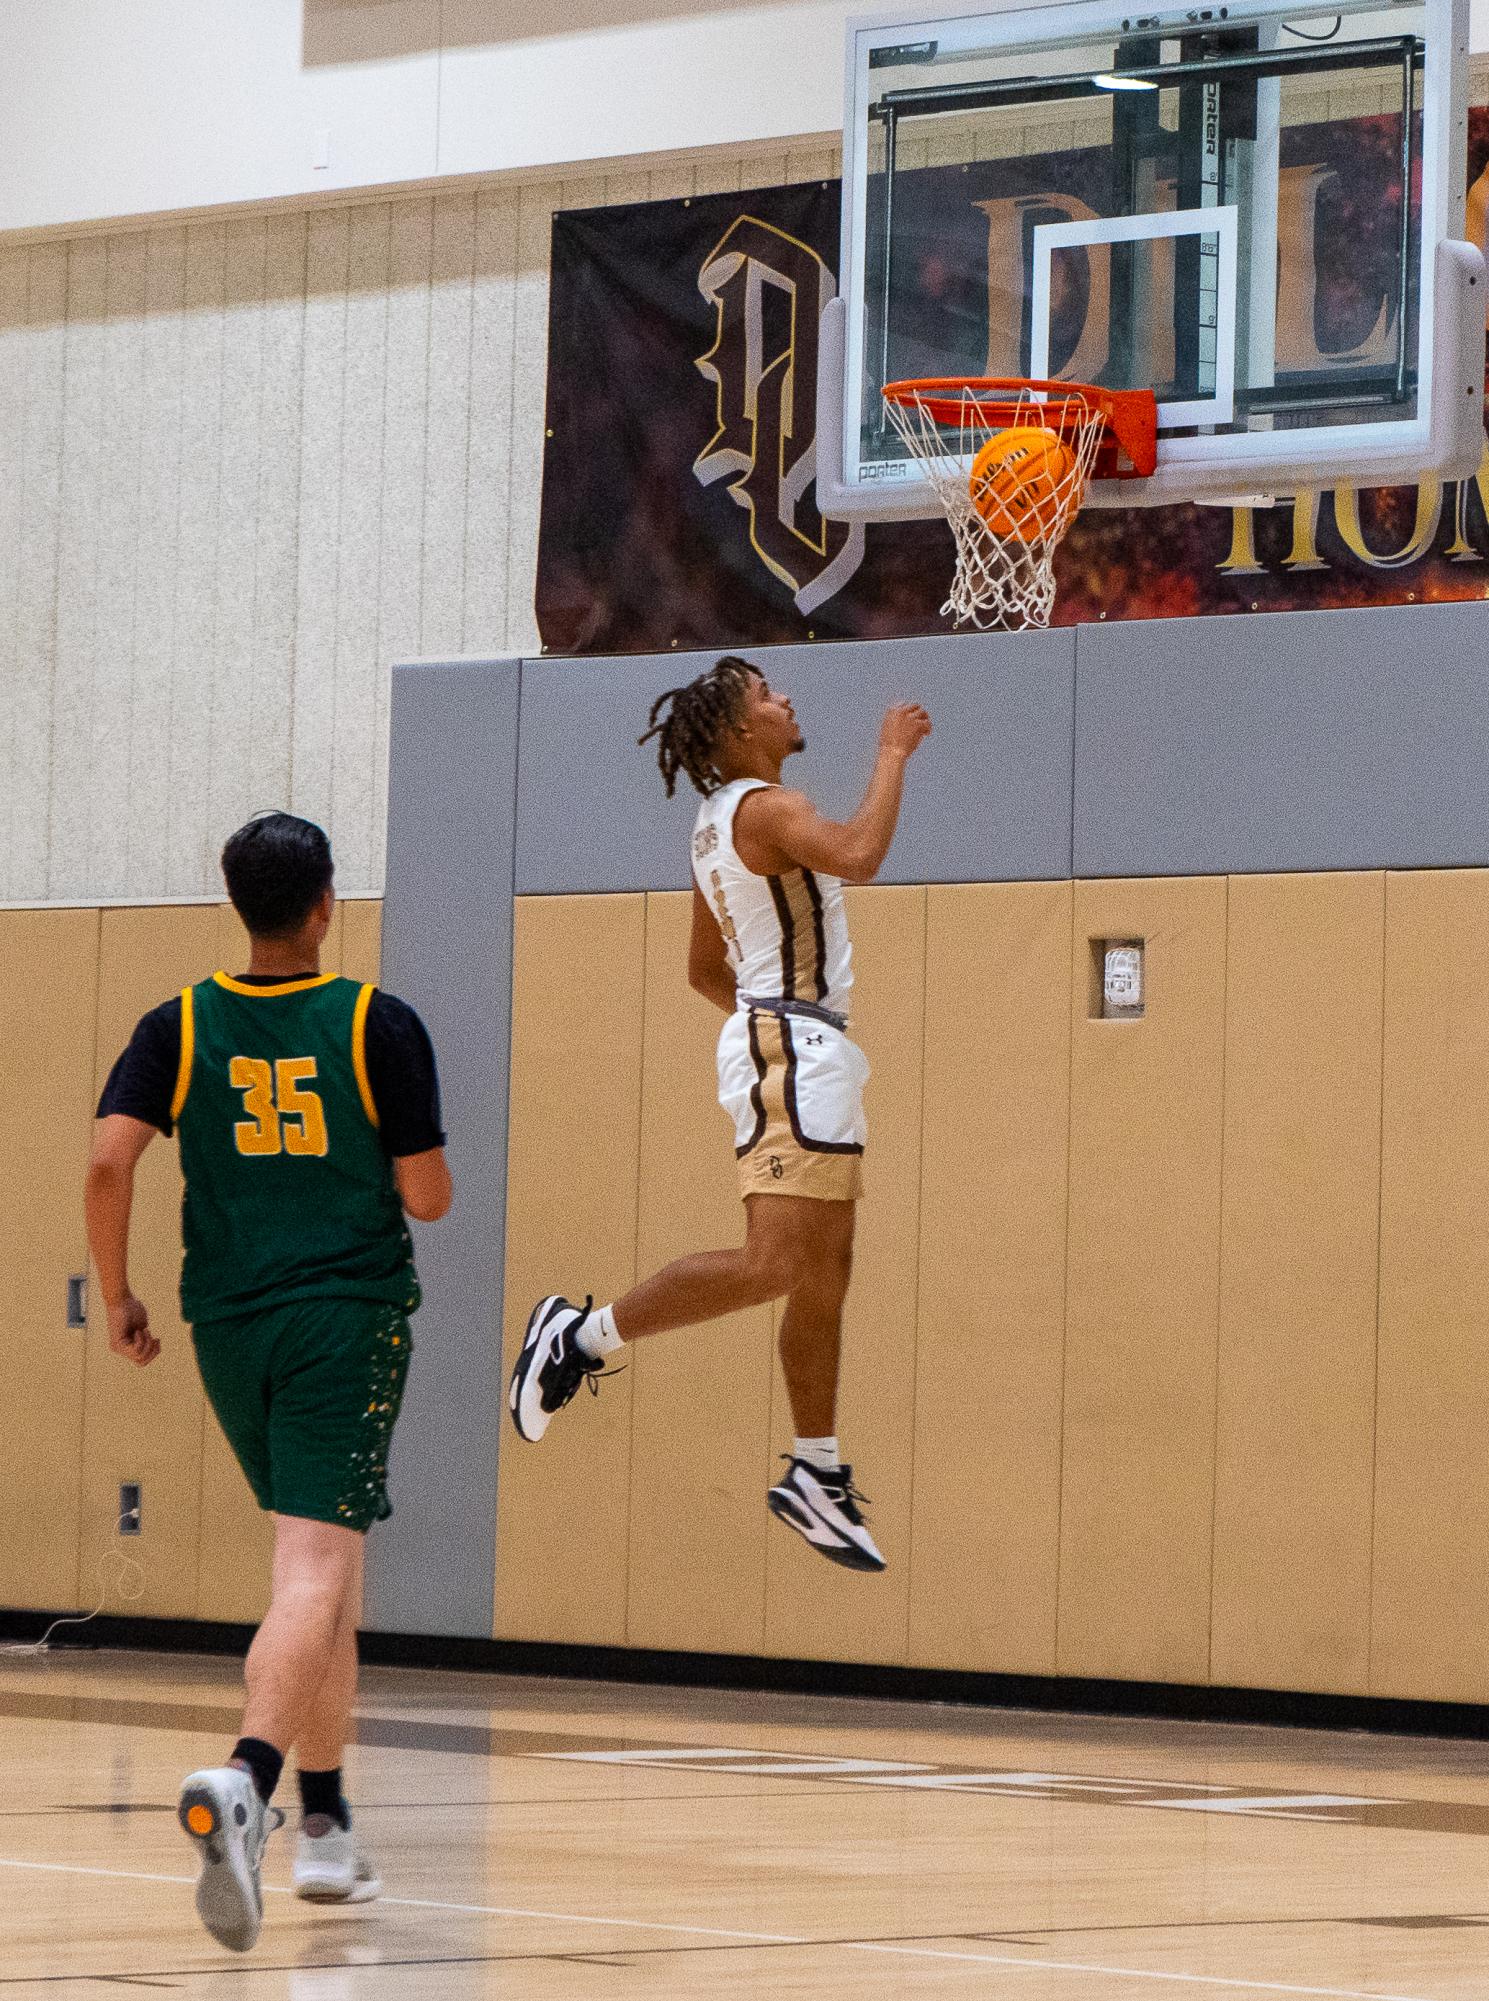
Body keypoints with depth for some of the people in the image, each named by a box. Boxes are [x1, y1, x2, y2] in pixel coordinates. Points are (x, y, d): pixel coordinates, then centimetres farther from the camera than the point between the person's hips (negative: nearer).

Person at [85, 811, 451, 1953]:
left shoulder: (181, 1027, 3)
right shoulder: (379, 1025, -4)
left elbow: (108, 1161, -7)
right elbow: (429, 1198, -3)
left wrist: (119, 1299, 5)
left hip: (231, 1324, 4)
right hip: (350, 1319, -4)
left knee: (327, 1571, 20)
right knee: (314, 1578, -12)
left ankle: (326, 1825, 22)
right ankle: (244, 1778, -36)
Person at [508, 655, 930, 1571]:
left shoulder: (723, 823, 18)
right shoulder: (769, 808, -13)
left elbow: (706, 971, 25)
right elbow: (857, 854, -33)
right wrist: (893, 754, -22)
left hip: (795, 1048, 11)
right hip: (793, 1047, -11)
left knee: (825, 1271, 10)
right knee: (774, 1262, -18)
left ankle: (818, 1474, 13)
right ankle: (583, 1334, -11)